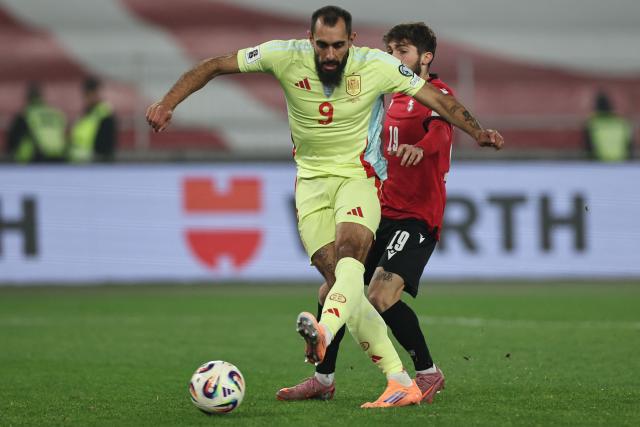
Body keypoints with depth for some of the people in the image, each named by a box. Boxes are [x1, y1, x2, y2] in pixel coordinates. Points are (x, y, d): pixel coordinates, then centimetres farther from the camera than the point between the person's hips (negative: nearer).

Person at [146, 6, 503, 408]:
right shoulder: (285, 57, -11)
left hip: (358, 177, -2)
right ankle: (401, 383, -8)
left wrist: (477, 131, -13)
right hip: (311, 182, 2)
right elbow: (214, 66, -5)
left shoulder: (377, 65, -11)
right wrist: (168, 103, -13)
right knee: (341, 282, -10)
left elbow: (438, 99, -2)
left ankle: (325, 331, -60)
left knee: (349, 251, -33)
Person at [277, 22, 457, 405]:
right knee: (331, 291, 7)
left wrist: (420, 147, -53)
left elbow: (440, 128, -32)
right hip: (383, 211, 9)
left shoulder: (437, 93, -8)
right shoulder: (397, 101, 19)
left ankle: (429, 373, -5)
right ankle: (324, 380, 21)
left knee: (381, 296, -23)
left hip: (416, 216, -9)